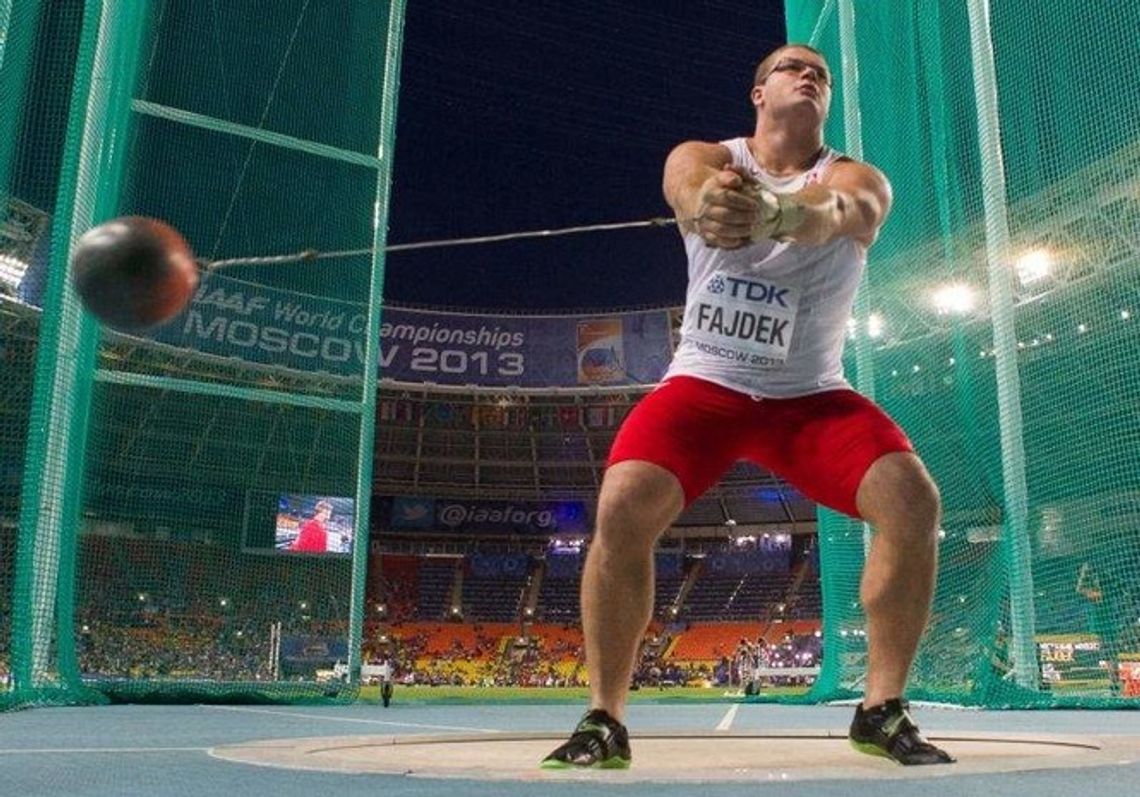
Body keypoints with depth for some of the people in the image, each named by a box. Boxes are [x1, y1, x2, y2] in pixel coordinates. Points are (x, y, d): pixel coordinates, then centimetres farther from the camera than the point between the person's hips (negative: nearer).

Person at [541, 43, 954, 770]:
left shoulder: (858, 181, -2)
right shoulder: (702, 159, 0)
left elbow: (840, 213, -29)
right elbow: (691, 187, -27)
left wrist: (776, 211, -54)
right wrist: (706, 207, -54)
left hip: (810, 396, 1)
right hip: (704, 385, -1)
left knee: (914, 499, -21)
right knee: (623, 505, -25)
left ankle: (883, 710, -4)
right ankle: (605, 721, -10)